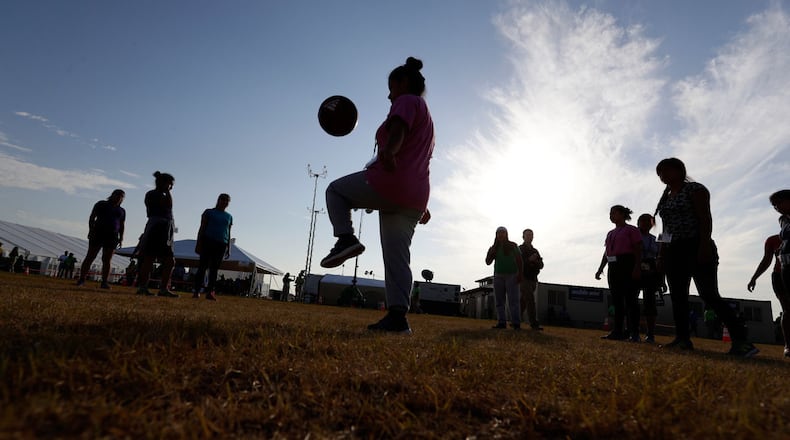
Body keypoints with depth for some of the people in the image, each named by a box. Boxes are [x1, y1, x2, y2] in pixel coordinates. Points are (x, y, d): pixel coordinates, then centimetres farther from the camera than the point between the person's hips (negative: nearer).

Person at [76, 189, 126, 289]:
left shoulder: (122, 211, 18)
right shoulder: (101, 204, 10)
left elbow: (121, 226, 15)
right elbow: (92, 217, 4)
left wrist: (121, 238, 3)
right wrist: (91, 230, -10)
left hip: (112, 237, 2)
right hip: (98, 233, -2)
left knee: (106, 260, -2)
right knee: (90, 257, -4)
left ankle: (104, 282, -5)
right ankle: (81, 279, -1)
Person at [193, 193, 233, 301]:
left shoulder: (229, 216, 17)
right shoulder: (209, 212, 8)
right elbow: (202, 229, 4)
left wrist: (228, 248, 11)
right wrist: (198, 244, -4)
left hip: (221, 245, 3)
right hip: (208, 242, -3)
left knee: (215, 269, -1)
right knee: (203, 266, -5)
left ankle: (210, 292, -3)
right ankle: (197, 291, -4)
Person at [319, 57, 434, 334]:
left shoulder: (407, 101, 3)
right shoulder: (426, 116, 31)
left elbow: (398, 129, -22)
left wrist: (389, 150, -43)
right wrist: (422, 205, 34)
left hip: (389, 183, -9)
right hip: (414, 196, 9)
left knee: (335, 190, 13)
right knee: (397, 256, 4)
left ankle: (345, 237, -9)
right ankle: (397, 317, -2)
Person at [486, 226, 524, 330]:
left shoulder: (513, 246, 3)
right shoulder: (494, 248, 12)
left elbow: (520, 261, 1)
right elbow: (488, 262, 10)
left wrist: (520, 274, -10)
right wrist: (491, 252, -8)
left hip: (511, 275, -4)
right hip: (498, 276, 4)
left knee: (513, 300, -11)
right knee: (499, 301, -1)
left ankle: (516, 324, -13)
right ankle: (501, 322, -1)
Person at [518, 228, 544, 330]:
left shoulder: (535, 251, 18)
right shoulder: (519, 249, 0)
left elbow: (541, 265, 7)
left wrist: (535, 261, -15)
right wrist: (529, 259, -23)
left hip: (533, 280, 6)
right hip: (523, 278, -6)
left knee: (523, 302, 8)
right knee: (530, 300, -18)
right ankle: (534, 323, -21)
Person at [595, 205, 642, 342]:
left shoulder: (631, 230, 0)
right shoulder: (610, 233, 21)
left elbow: (638, 250, -7)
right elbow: (606, 252, 20)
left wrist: (637, 267, -18)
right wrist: (600, 269, 14)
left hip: (627, 266, -7)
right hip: (613, 267, 7)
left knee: (630, 299, -8)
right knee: (616, 300, 6)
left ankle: (634, 333, -6)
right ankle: (618, 331, 9)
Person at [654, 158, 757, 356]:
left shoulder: (695, 189, -1)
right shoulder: (665, 198, 20)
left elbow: (705, 218, -12)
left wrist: (705, 245, -22)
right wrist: (661, 254, 14)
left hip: (695, 247, -8)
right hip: (673, 251, 8)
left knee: (708, 294, -15)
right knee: (677, 296, 2)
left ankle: (741, 341, -12)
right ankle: (682, 339, 4)